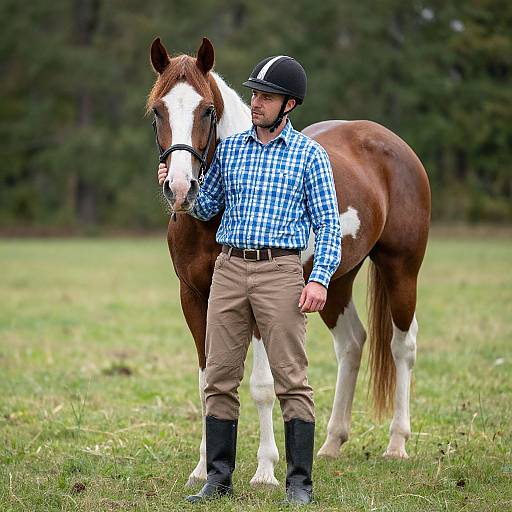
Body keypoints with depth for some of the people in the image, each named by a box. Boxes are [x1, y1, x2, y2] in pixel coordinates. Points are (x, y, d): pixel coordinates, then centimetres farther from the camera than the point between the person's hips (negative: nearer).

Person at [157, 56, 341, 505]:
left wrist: (320, 279, -12)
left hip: (280, 271, -4)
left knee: (291, 381, -4)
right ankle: (218, 479, 12)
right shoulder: (229, 148, 12)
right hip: (229, 268, 4)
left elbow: (328, 223, 0)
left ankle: (300, 483, 1)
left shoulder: (309, 154, 2)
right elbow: (206, 208, 18)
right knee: (220, 378, 4)